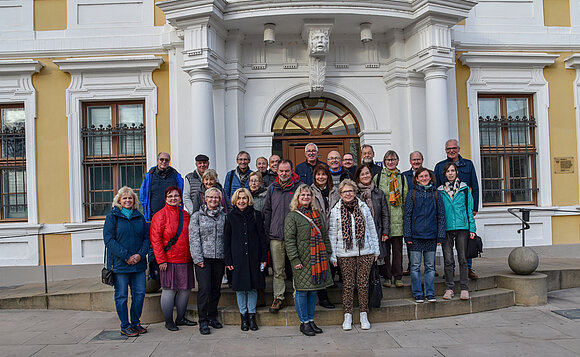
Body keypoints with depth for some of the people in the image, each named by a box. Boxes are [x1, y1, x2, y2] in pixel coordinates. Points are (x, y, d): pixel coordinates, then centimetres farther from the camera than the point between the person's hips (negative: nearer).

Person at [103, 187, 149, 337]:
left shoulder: (139, 217, 11)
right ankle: (125, 326, 15)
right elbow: (109, 239, -9)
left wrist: (140, 254, -8)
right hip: (120, 264, -4)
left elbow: (146, 238, 10)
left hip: (138, 263, 4)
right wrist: (126, 256, -16)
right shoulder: (112, 216, -1)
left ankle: (135, 322, 23)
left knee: (139, 293, 8)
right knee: (121, 295, 3)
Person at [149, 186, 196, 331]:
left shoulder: (185, 215, 12)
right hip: (169, 261, -6)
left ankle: (180, 318, 26)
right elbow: (155, 239, -9)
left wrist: (192, 256, 13)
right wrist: (161, 260, -13)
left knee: (185, 289, 10)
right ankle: (168, 321, 14)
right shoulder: (160, 215, -5)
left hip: (185, 260, 6)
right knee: (169, 290, -1)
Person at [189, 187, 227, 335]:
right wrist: (197, 258, -10)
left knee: (216, 289, 9)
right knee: (204, 288, -10)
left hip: (219, 257, 3)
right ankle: (203, 321, 1)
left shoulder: (223, 216, 11)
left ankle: (212, 317, 24)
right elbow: (194, 238, -3)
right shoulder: (197, 216, 2)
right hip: (203, 257, -3)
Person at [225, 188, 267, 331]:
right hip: (237, 256, 0)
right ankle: (243, 316, 19)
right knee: (240, 286, 4)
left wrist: (264, 258, -1)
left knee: (253, 286, 5)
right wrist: (228, 260, -2)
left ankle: (252, 315, 19)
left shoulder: (256, 215, 3)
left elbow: (262, 237, 4)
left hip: (253, 256, 0)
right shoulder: (231, 216, 3)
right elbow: (227, 239, 4)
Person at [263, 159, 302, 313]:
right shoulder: (272, 188, 10)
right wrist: (267, 232, 9)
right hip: (276, 236, 3)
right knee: (278, 270, 8)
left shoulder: (299, 187, 0)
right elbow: (267, 211, 15)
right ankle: (278, 298, 17)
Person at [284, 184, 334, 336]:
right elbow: (289, 240, -9)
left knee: (313, 290, 12)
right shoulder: (292, 216, -5)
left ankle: (311, 320, 23)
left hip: (317, 259, 6)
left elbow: (325, 235, 19)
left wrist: (328, 253, 12)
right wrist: (294, 259, -15)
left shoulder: (317, 214, 14)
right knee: (302, 290, 0)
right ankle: (304, 322, 13)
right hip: (302, 260, -6)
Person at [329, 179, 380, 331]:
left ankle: (364, 315, 16)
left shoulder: (363, 207, 5)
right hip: (345, 254, -1)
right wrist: (332, 255, 0)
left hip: (365, 252, 1)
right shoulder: (335, 211, 2)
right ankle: (348, 316, 15)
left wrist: (376, 250, 9)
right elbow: (332, 234, 3)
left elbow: (372, 229, 10)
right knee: (348, 284, 3)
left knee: (363, 283, 4)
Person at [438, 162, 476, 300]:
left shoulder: (464, 188, 6)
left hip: (462, 227, -1)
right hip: (446, 228, 1)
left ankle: (464, 289, 8)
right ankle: (449, 288, 10)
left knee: (462, 259, 2)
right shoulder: (440, 191, 9)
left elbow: (469, 208, 6)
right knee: (448, 259, 2)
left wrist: (472, 228, 0)